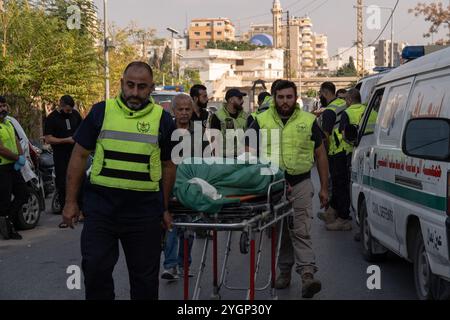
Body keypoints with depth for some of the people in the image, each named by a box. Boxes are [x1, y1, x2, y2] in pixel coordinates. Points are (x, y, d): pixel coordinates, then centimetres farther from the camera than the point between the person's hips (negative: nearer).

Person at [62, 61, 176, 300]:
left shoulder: (162, 119, 4)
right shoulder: (101, 111, 2)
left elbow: (168, 165, 11)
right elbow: (79, 156, 5)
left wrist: (165, 209, 10)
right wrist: (71, 202, 2)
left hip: (145, 208, 1)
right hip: (100, 204, 0)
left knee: (145, 274, 9)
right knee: (96, 268, -1)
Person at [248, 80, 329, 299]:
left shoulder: (308, 121, 4)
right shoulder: (261, 121, 4)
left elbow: (320, 155, 9)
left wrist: (324, 188, 7)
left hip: (300, 184, -2)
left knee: (302, 231, -10)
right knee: (279, 232, 10)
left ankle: (307, 274, -16)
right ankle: (284, 271, 23)